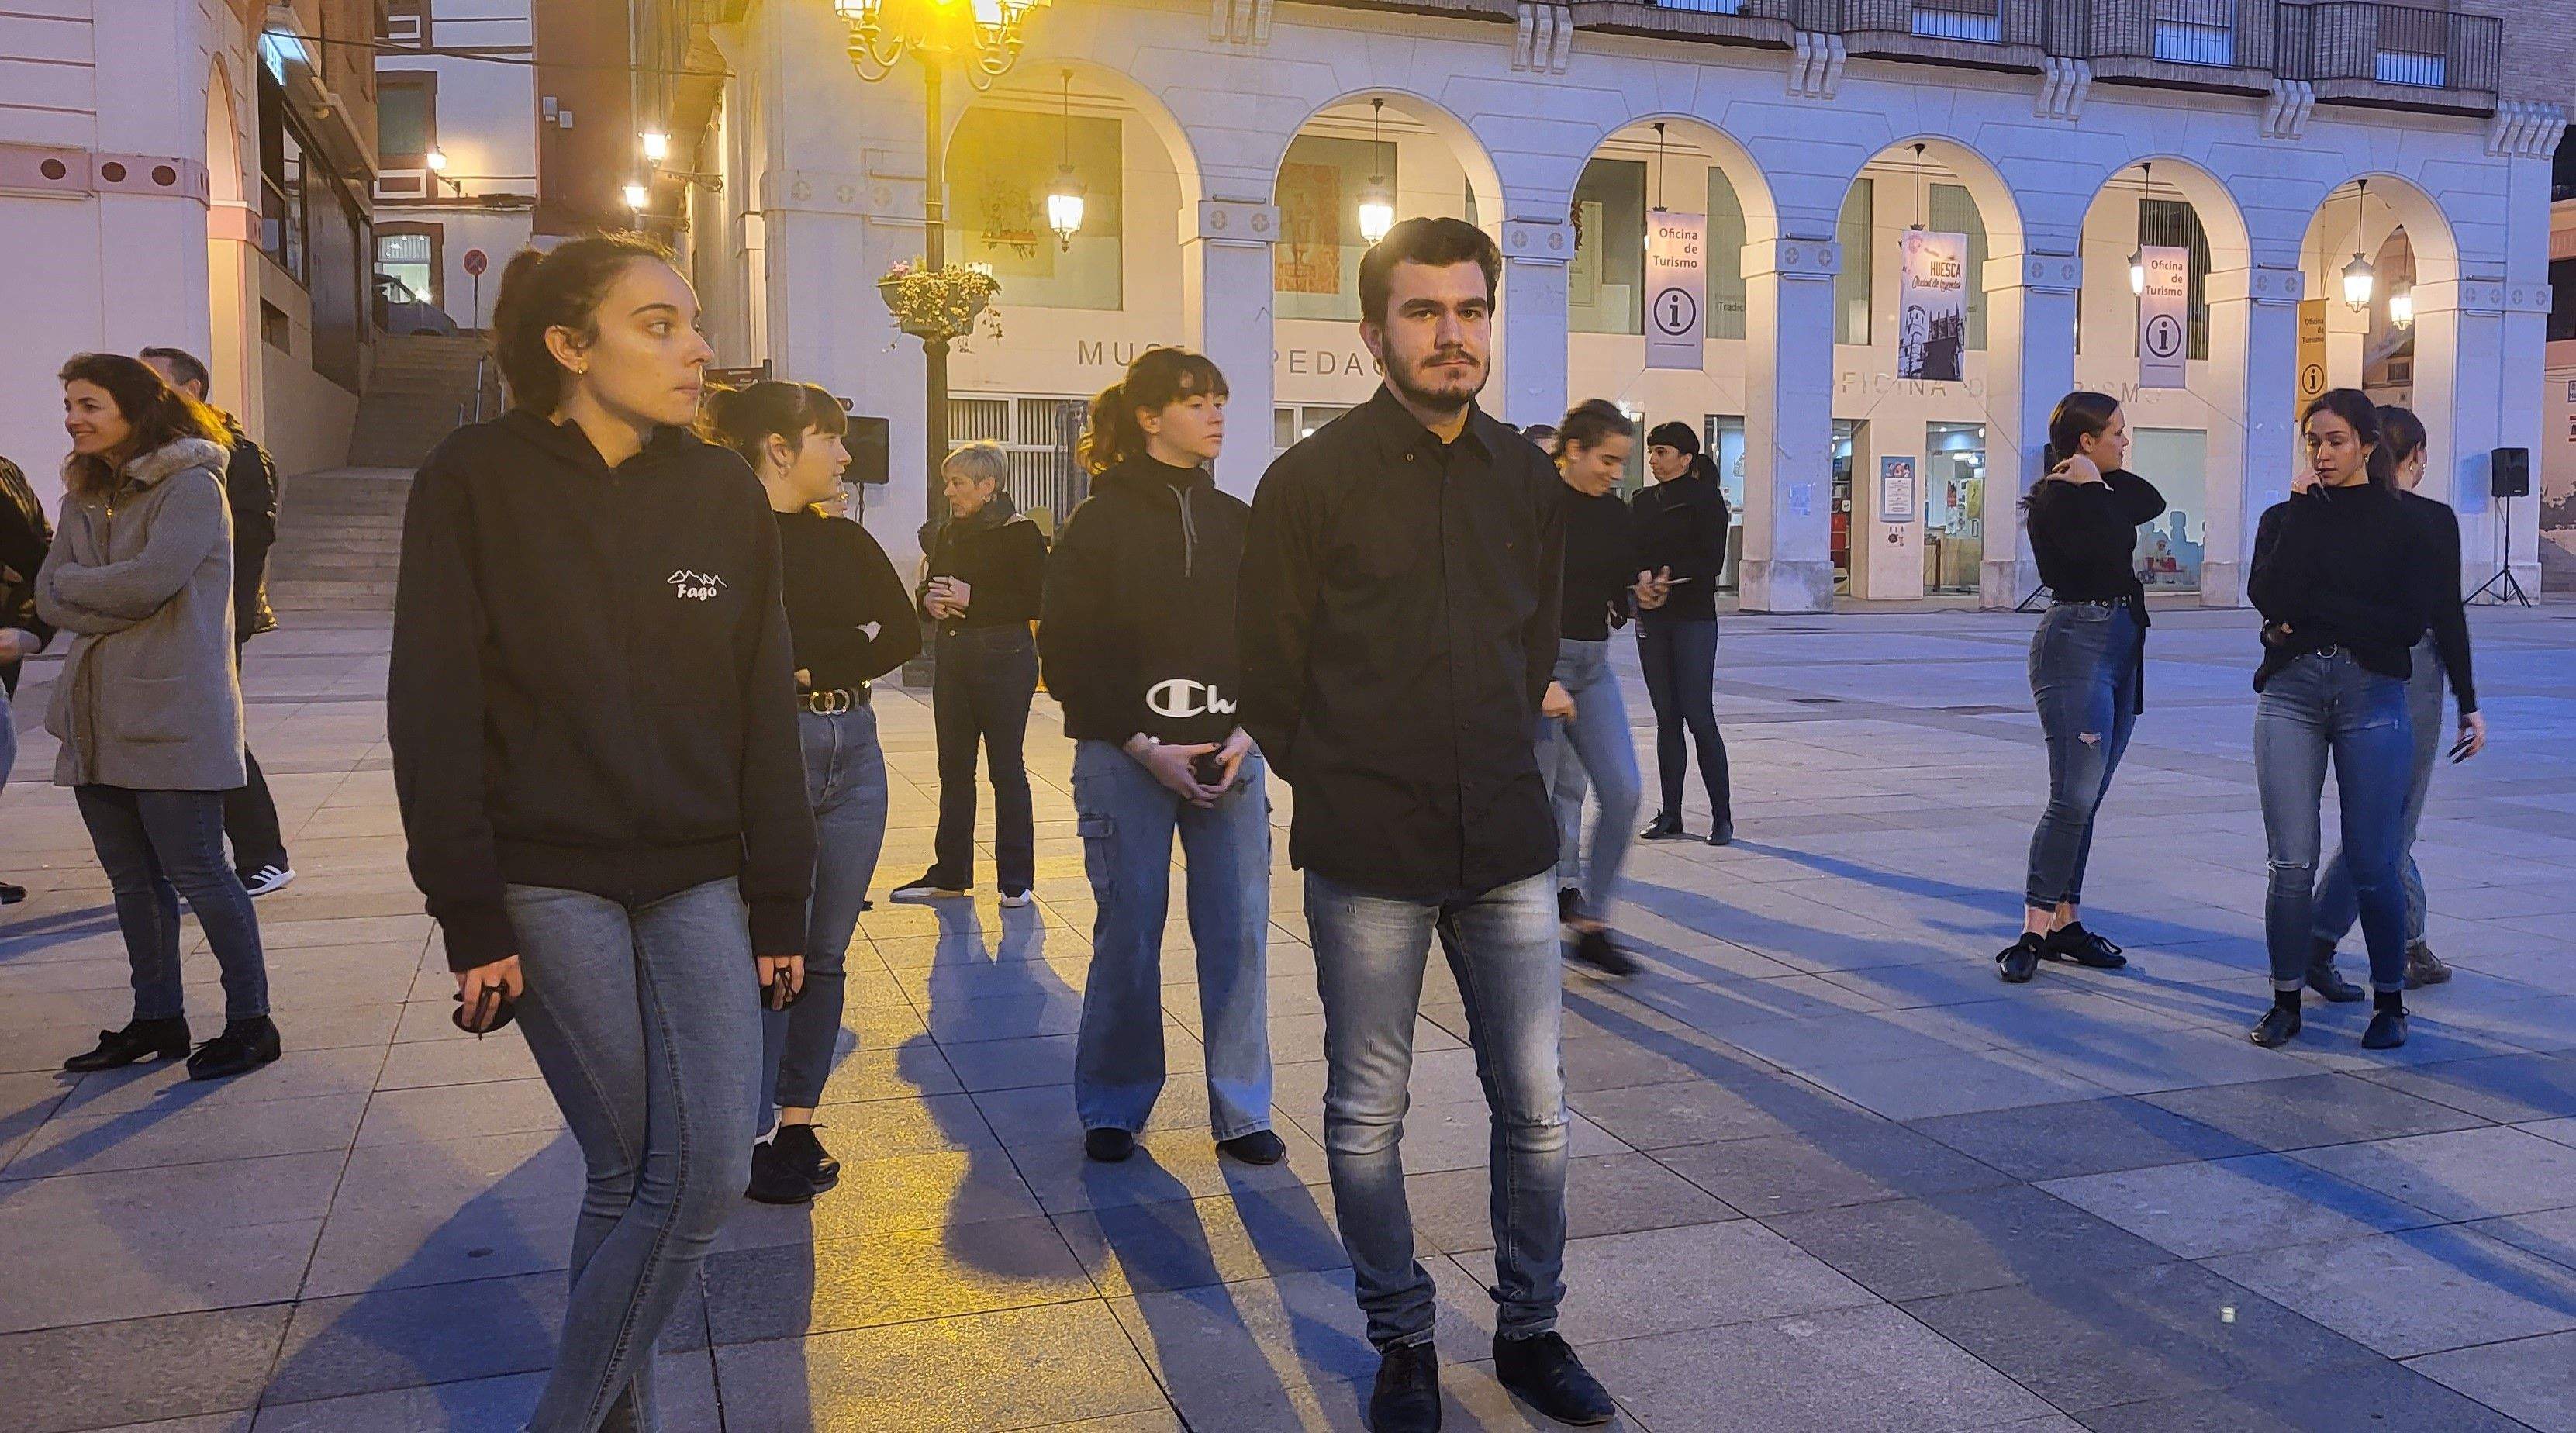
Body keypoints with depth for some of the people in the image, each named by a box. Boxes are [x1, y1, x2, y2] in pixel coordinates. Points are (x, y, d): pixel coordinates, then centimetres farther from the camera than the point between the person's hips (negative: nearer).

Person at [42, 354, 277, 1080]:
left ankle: (251, 1019, 8)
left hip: (173, 715, -8)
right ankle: (156, 1019, 26)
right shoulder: (86, 496, 15)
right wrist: (115, 604, -12)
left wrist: (72, 585, -5)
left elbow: (151, 579, -22)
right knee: (131, 879, 14)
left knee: (196, 873, -4)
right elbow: (50, 596, 5)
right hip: (99, 717, 8)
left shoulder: (191, 488, -9)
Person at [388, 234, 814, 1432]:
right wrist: (472, 919, -10)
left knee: (707, 1173, -2)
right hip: (550, 883, -3)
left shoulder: (725, 492, 5)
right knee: (626, 1171, 0)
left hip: (698, 881, 3)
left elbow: (764, 717, 6)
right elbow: (435, 713, -6)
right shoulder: (476, 479, -5)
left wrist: (780, 906, 4)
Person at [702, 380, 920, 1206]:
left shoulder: (845, 541, 13)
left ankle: (797, 1123, 21)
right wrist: (853, 646, -9)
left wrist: (811, 663, -9)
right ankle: (751, 1136, 11)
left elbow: (905, 635, 1)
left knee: (826, 951, 9)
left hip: (853, 751, 6)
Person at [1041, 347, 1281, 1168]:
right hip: (1126, 755, -3)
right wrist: (1143, 745, -11)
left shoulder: (1236, 522, 11)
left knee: (1239, 932, 2)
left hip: (1227, 753, 3)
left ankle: (1241, 1112, 14)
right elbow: (1069, 651, -3)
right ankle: (1113, 1108, 19)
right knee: (1129, 932, 2)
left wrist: (1243, 734, -6)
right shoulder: (1100, 522, 0)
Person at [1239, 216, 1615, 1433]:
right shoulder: (1312, 479, -6)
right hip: (1366, 855, -3)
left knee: (1534, 1108, 10)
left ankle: (1529, 1329, 30)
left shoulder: (1530, 479, 7)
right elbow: (1270, 672, 0)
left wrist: (1495, 771, 14)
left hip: (1508, 844, 4)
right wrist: (1343, 791, 5)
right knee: (1367, 1116, 8)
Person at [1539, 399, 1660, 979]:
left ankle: (1590, 925, 9)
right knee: (1538, 801, -2)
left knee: (1623, 793, -2)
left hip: (1594, 665, 7)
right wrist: (1542, 683, -19)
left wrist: (1639, 598, -6)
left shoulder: (1616, 514, 9)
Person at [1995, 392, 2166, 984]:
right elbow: (2112, 553, -20)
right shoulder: (2056, 498, -10)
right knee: (2074, 798, -13)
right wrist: (2094, 487, -11)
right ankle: (2034, 931, -10)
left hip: (2120, 646, 9)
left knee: (2087, 799, 9)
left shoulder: (2096, 491, 17)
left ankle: (2066, 922, 15)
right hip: (2077, 643, -9)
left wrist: (2104, 479, -1)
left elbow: (2153, 502, 6)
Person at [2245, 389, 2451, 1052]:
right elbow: (2270, 596, -8)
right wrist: (2303, 512, -8)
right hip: (2290, 692, 2)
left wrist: (2314, 608, -9)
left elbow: (2407, 622, -6)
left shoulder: (2406, 526, 5)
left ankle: (2389, 1000, 19)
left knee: (2373, 865, 1)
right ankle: (2286, 1000, 11)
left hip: (2372, 695, -1)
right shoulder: (2285, 517, 11)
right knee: (2292, 864, -1)